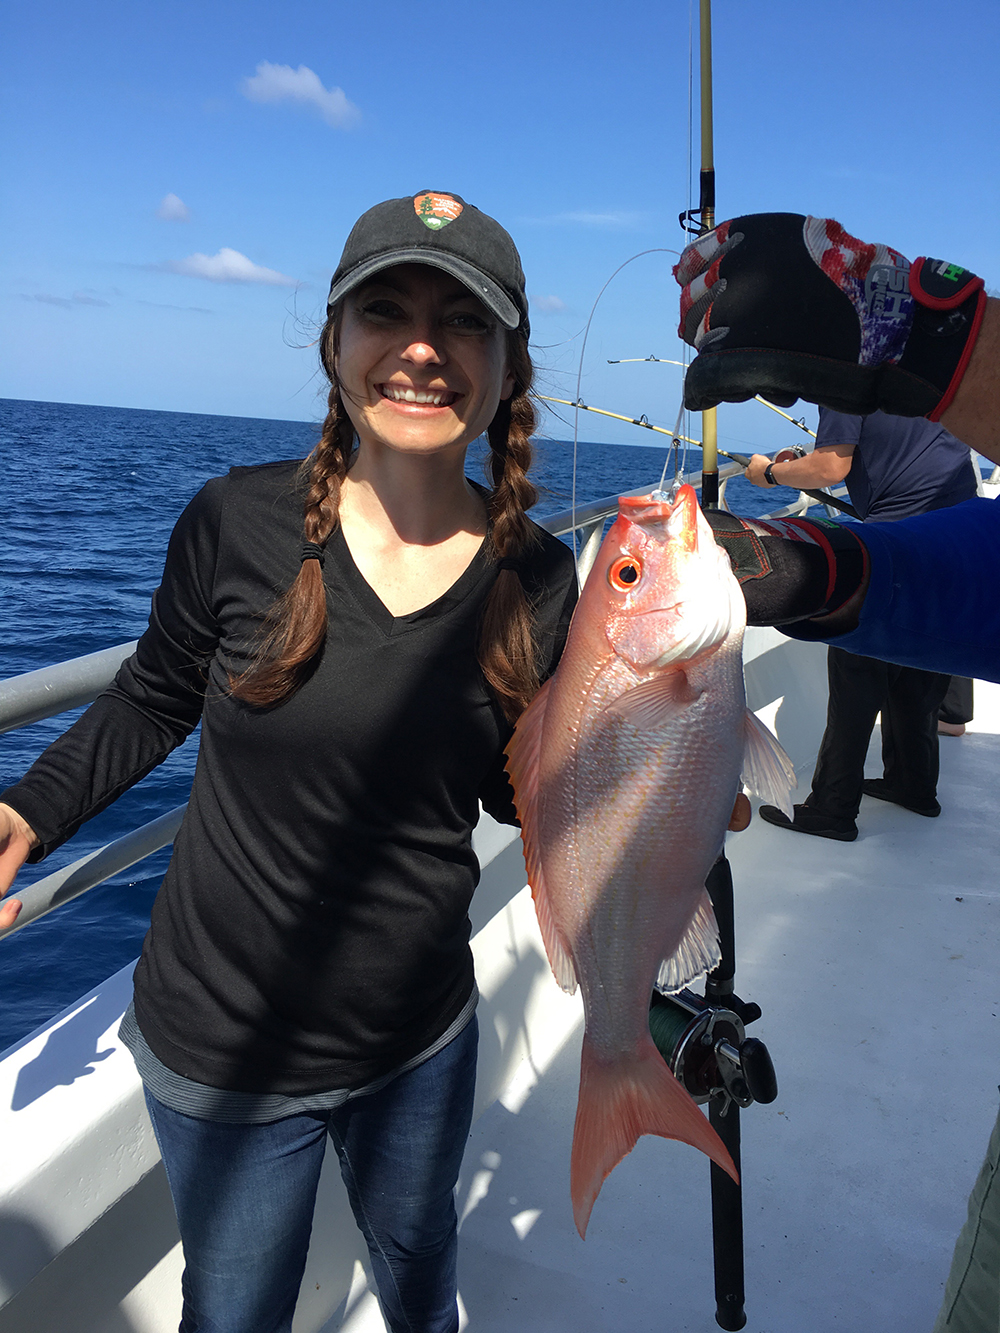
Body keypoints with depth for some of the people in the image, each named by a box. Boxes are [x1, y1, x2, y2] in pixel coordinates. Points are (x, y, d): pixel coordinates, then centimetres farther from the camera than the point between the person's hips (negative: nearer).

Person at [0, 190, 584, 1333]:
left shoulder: (534, 575, -11)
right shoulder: (240, 523, -18)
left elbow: (514, 788, -1)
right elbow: (155, 701, -1)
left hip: (423, 1040, 2)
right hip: (224, 1049, -2)